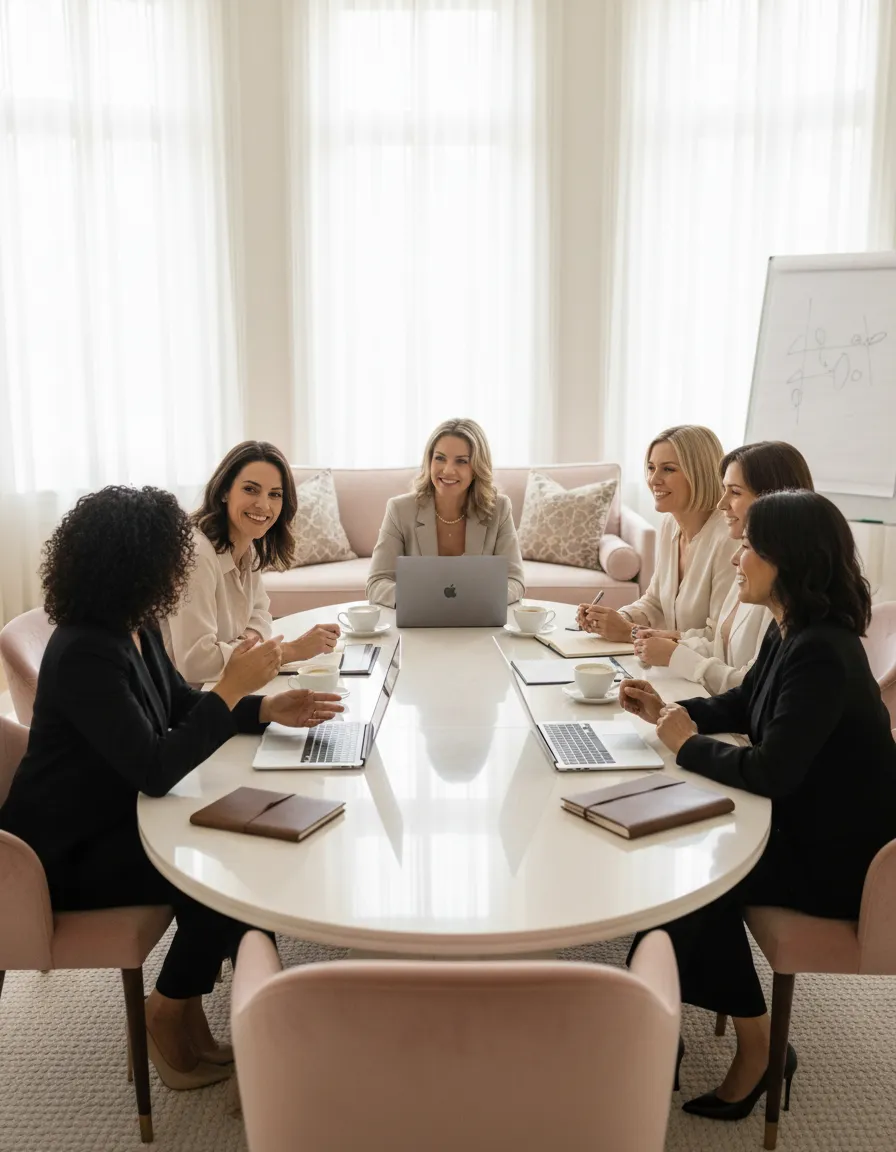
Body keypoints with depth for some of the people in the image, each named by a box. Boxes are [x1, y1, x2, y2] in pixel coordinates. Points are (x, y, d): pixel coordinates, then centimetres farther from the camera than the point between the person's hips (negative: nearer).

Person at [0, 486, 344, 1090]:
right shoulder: (85, 655, -30)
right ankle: (171, 1017, 9)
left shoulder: (135, 629, -1)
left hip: (112, 820, 9)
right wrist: (233, 686, -31)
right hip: (66, 856, -9)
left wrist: (267, 709, -8)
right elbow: (155, 770, -35)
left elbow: (184, 710, 8)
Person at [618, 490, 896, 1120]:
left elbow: (771, 772, -33)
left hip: (840, 858, -9)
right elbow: (743, 704, 16)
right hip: (806, 823, 9)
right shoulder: (791, 632, 1)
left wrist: (688, 744, -17)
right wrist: (671, 710, 0)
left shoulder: (821, 653, -30)